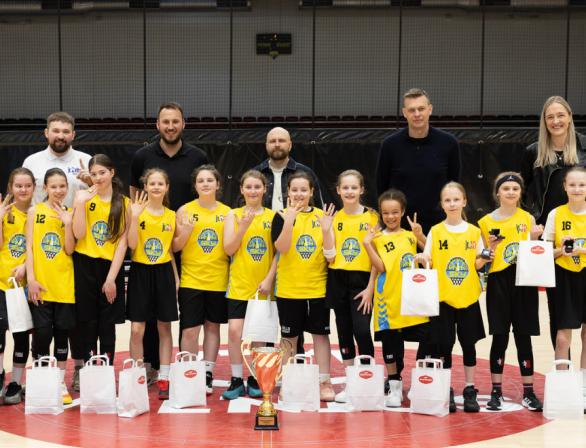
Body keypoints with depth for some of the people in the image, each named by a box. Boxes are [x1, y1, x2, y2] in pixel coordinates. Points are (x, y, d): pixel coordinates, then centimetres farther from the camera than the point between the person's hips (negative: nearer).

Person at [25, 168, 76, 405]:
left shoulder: (70, 214, 6)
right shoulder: (35, 211, 3)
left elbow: (69, 250, -2)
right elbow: (29, 247, -2)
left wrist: (67, 223, -12)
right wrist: (31, 278, -10)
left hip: (64, 284, 2)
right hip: (40, 284, -2)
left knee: (62, 331, 6)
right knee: (42, 332, -2)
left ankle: (60, 382, 17)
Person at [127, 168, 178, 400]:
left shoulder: (172, 216, 6)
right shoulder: (138, 211, -4)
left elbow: (171, 249, 12)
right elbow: (132, 244, -14)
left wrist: (176, 277, 7)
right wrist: (134, 217, -21)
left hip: (164, 272, 3)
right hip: (140, 272, -3)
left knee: (164, 328, 7)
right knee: (136, 330, -2)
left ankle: (164, 379, 14)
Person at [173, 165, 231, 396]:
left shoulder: (227, 212, 4)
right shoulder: (185, 210, -1)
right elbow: (175, 247, 0)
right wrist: (185, 231, -17)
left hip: (218, 280, 2)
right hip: (191, 279, -2)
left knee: (213, 327, 9)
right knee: (190, 330, -3)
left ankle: (207, 374, 19)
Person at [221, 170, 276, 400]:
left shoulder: (273, 216, 2)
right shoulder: (233, 215, 1)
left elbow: (278, 252, 1)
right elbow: (229, 249, -7)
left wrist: (269, 279, -8)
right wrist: (243, 226, -17)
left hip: (263, 287, 1)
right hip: (239, 285, -1)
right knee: (234, 331, -9)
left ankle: (254, 379, 21)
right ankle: (236, 380, 4)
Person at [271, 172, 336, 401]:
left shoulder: (322, 215, 3)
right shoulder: (282, 216, -1)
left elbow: (330, 252, -2)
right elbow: (281, 248, -15)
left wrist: (326, 229, -19)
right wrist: (289, 219, -25)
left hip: (318, 287, 1)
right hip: (289, 288, -1)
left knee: (320, 334, 6)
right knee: (289, 336, 8)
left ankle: (324, 383, 14)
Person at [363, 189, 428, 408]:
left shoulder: (410, 235, 10)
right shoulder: (378, 238, -1)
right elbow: (381, 267, -13)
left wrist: (420, 236, -6)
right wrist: (367, 244, -20)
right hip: (389, 300, -3)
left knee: (425, 339, 2)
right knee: (391, 342, 3)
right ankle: (394, 386, 17)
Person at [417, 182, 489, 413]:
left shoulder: (474, 232, 4)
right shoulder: (435, 231, 1)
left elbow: (477, 265, 6)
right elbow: (428, 261, -1)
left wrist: (484, 259, -14)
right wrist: (423, 259, -22)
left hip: (468, 297, 1)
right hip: (442, 297, -1)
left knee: (468, 342, 6)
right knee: (444, 344, 2)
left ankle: (470, 390, 17)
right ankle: (446, 391, 13)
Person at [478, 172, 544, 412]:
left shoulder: (528, 219, 5)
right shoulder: (486, 221, 3)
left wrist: (534, 238, -11)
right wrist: (492, 247, -14)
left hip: (524, 281, 1)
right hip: (498, 282, -1)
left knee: (523, 336, 4)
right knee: (500, 336, 0)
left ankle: (528, 392, 12)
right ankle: (496, 391, 10)